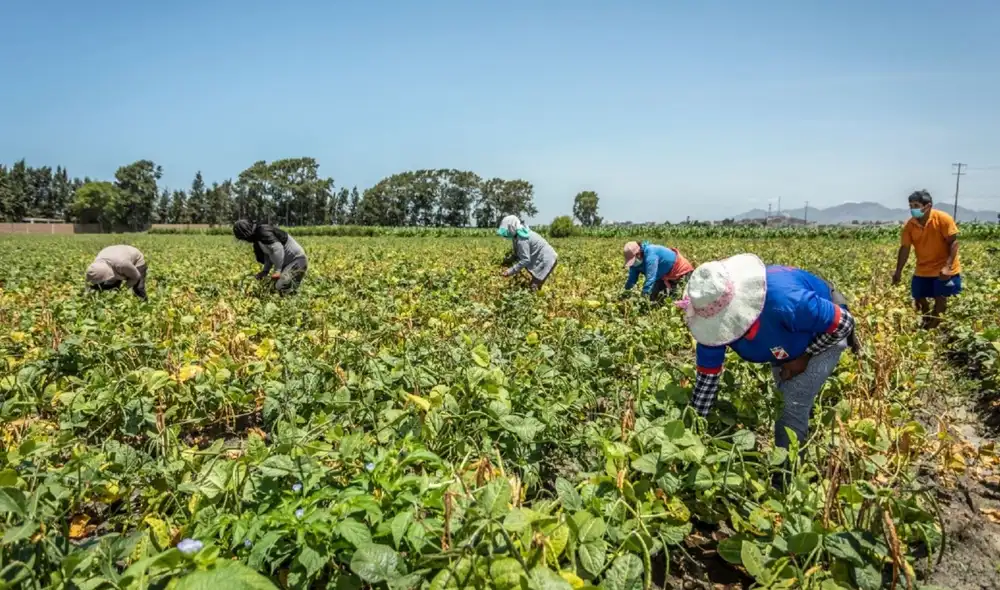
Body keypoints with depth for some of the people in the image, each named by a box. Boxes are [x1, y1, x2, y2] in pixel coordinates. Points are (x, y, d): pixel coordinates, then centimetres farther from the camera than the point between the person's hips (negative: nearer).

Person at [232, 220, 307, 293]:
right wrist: (265, 271, 8)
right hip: (287, 262, 10)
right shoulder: (257, 236, 13)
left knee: (280, 287, -21)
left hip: (296, 260, -10)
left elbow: (278, 249, -28)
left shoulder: (263, 232, -19)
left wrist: (277, 271, -27)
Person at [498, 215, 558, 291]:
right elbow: (517, 254, 12)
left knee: (534, 287, -12)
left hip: (547, 260, -10)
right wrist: (508, 260, -4)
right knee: (534, 286, 13)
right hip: (543, 260, 10)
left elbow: (525, 259, -27)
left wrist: (510, 271, -26)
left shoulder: (521, 239, -26)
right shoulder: (518, 236, 5)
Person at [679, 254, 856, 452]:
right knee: (783, 400, 22)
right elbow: (707, 375, -18)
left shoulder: (783, 302, -49)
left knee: (793, 405, -14)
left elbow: (844, 322, -30)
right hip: (788, 340, 5)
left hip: (825, 334, -5)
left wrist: (804, 357, -22)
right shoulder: (715, 321, -31)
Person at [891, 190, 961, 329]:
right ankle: (926, 321, 38)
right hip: (923, 269, 4)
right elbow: (905, 248, -3)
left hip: (944, 269, -4)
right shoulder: (909, 225, -7)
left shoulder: (943, 219, -19)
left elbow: (953, 242, -17)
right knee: (918, 297, 9)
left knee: (940, 299, 2)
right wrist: (898, 271, -7)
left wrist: (947, 266, -26)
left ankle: (933, 327, 19)